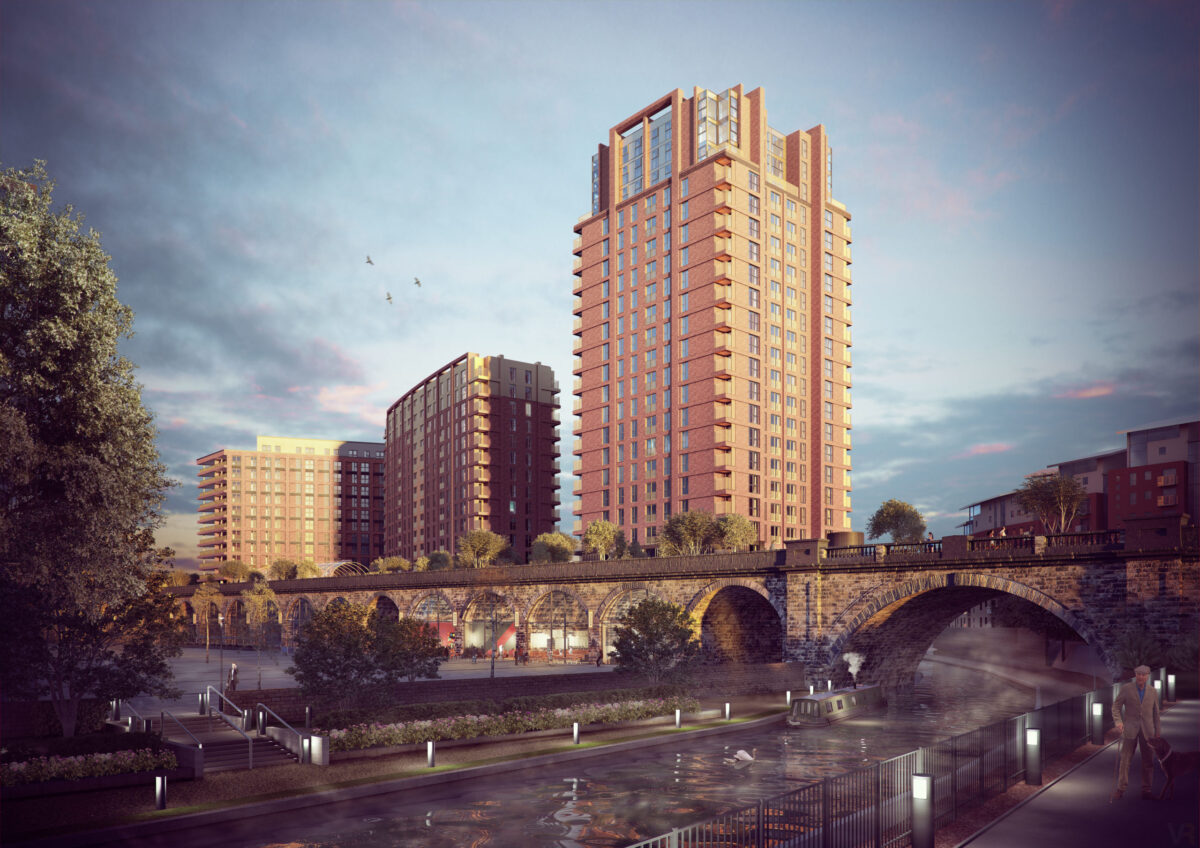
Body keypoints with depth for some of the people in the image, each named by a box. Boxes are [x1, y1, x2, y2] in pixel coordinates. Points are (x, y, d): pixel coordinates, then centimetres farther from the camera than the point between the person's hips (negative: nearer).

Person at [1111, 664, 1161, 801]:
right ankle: (1120, 789, 3)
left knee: (1148, 762, 5)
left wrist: (1158, 733, 9)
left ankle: (1146, 790, 16)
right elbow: (1116, 706, -1)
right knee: (1124, 760, -3)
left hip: (1147, 730, 2)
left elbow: (1156, 713, 11)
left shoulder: (1153, 691, 7)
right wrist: (1118, 721, -16)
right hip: (1130, 730, -2)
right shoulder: (1126, 689, -1)